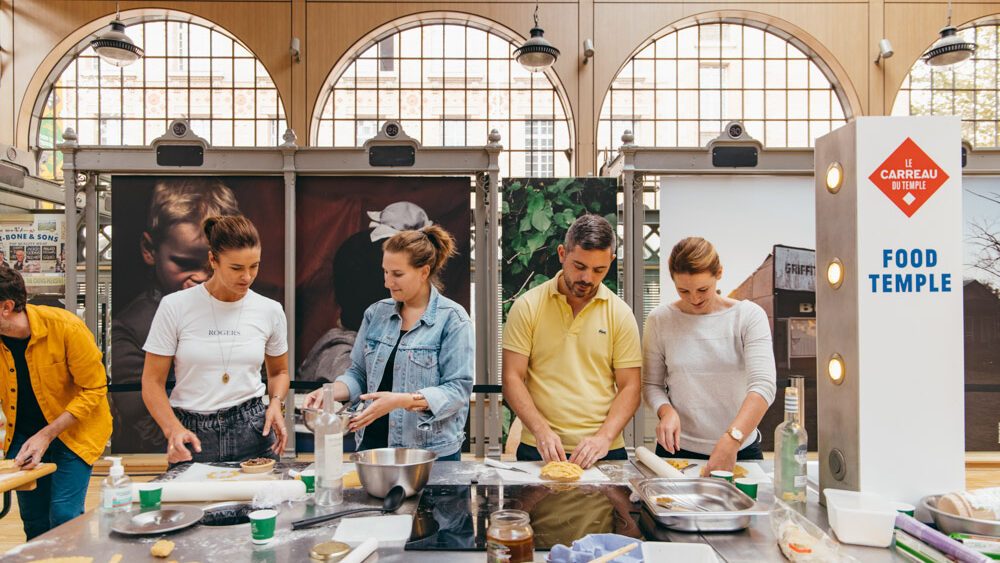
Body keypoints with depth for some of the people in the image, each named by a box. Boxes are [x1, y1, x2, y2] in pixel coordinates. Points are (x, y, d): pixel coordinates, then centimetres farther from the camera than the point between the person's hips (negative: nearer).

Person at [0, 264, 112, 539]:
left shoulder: (65, 327, -23)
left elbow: (94, 390, -16)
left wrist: (47, 435, -20)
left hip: (73, 430, -4)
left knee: (63, 517, -11)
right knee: (34, 522, 9)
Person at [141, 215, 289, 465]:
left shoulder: (270, 311, 2)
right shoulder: (175, 307, -5)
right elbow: (152, 382, -2)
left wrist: (275, 403, -4)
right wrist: (173, 429, -18)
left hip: (253, 430, 2)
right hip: (193, 436, -1)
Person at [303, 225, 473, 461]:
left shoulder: (453, 318, -9)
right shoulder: (376, 313, 7)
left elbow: (458, 389, -14)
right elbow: (359, 373, 13)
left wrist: (402, 401, -25)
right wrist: (330, 392, -7)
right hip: (372, 443, 5)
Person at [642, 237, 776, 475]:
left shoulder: (748, 315, -7)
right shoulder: (660, 320, -3)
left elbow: (763, 385, -19)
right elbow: (651, 384, 4)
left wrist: (732, 440, -32)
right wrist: (666, 411, -18)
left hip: (740, 450, 0)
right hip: (678, 449, 1)